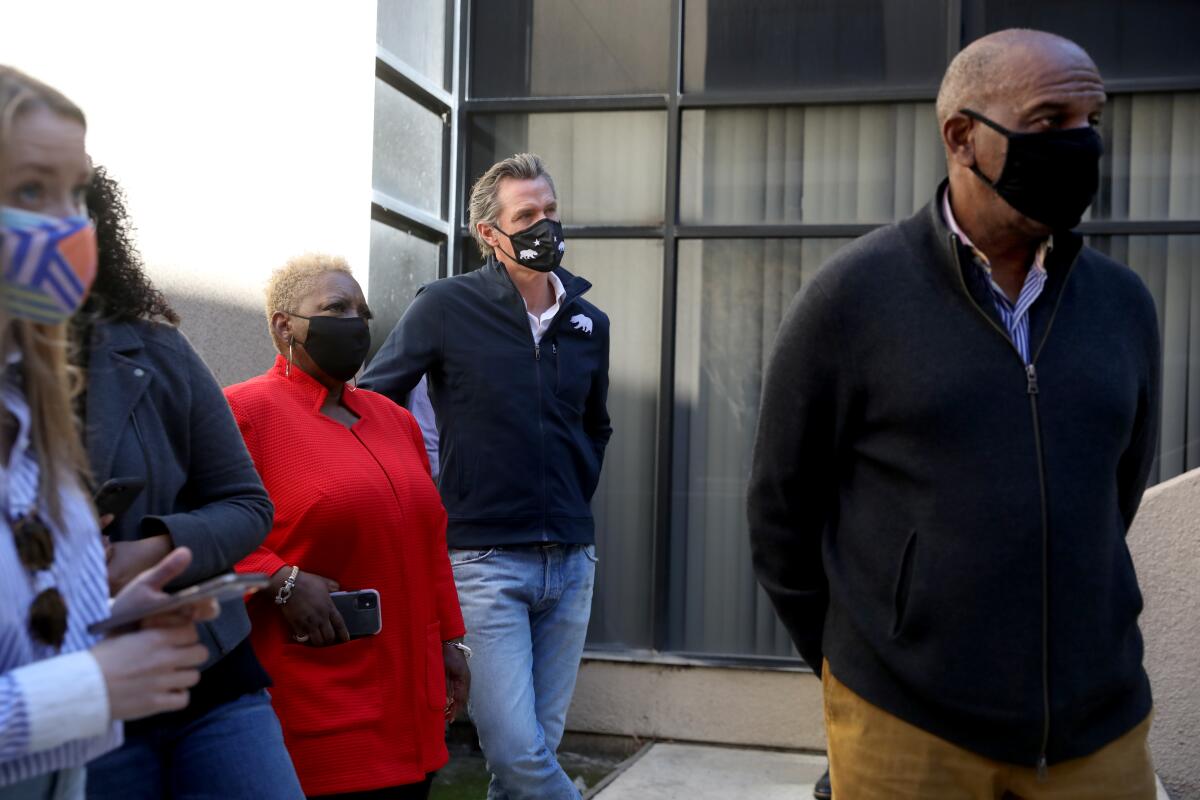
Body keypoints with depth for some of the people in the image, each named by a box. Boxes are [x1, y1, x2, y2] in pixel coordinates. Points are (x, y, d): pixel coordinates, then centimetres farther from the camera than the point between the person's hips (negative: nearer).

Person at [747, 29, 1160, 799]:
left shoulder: (1122, 303, 2)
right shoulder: (851, 296, -9)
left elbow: (1118, 487, 14)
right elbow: (783, 506, -2)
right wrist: (854, 669, 7)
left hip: (1097, 726, 4)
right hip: (905, 725, -3)